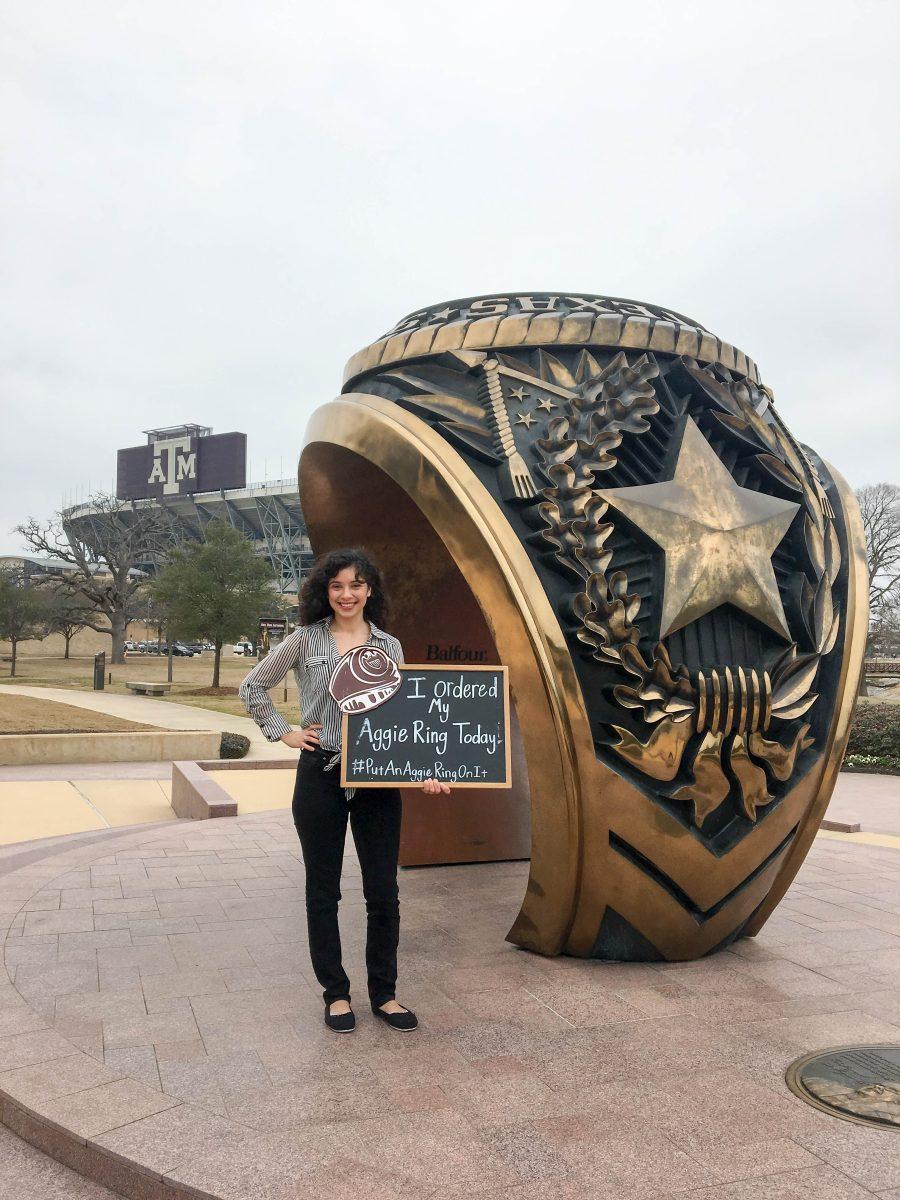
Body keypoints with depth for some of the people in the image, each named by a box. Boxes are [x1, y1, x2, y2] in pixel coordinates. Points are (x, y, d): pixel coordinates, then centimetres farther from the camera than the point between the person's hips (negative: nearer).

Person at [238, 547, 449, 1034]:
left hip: (378, 777, 1)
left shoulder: (389, 646, 6)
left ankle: (384, 993, 24)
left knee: (383, 892, 6)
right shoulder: (305, 640, 0)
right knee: (323, 891, 10)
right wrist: (284, 733, 1)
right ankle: (336, 993, 26)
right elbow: (251, 688, 10)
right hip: (320, 775, -1)